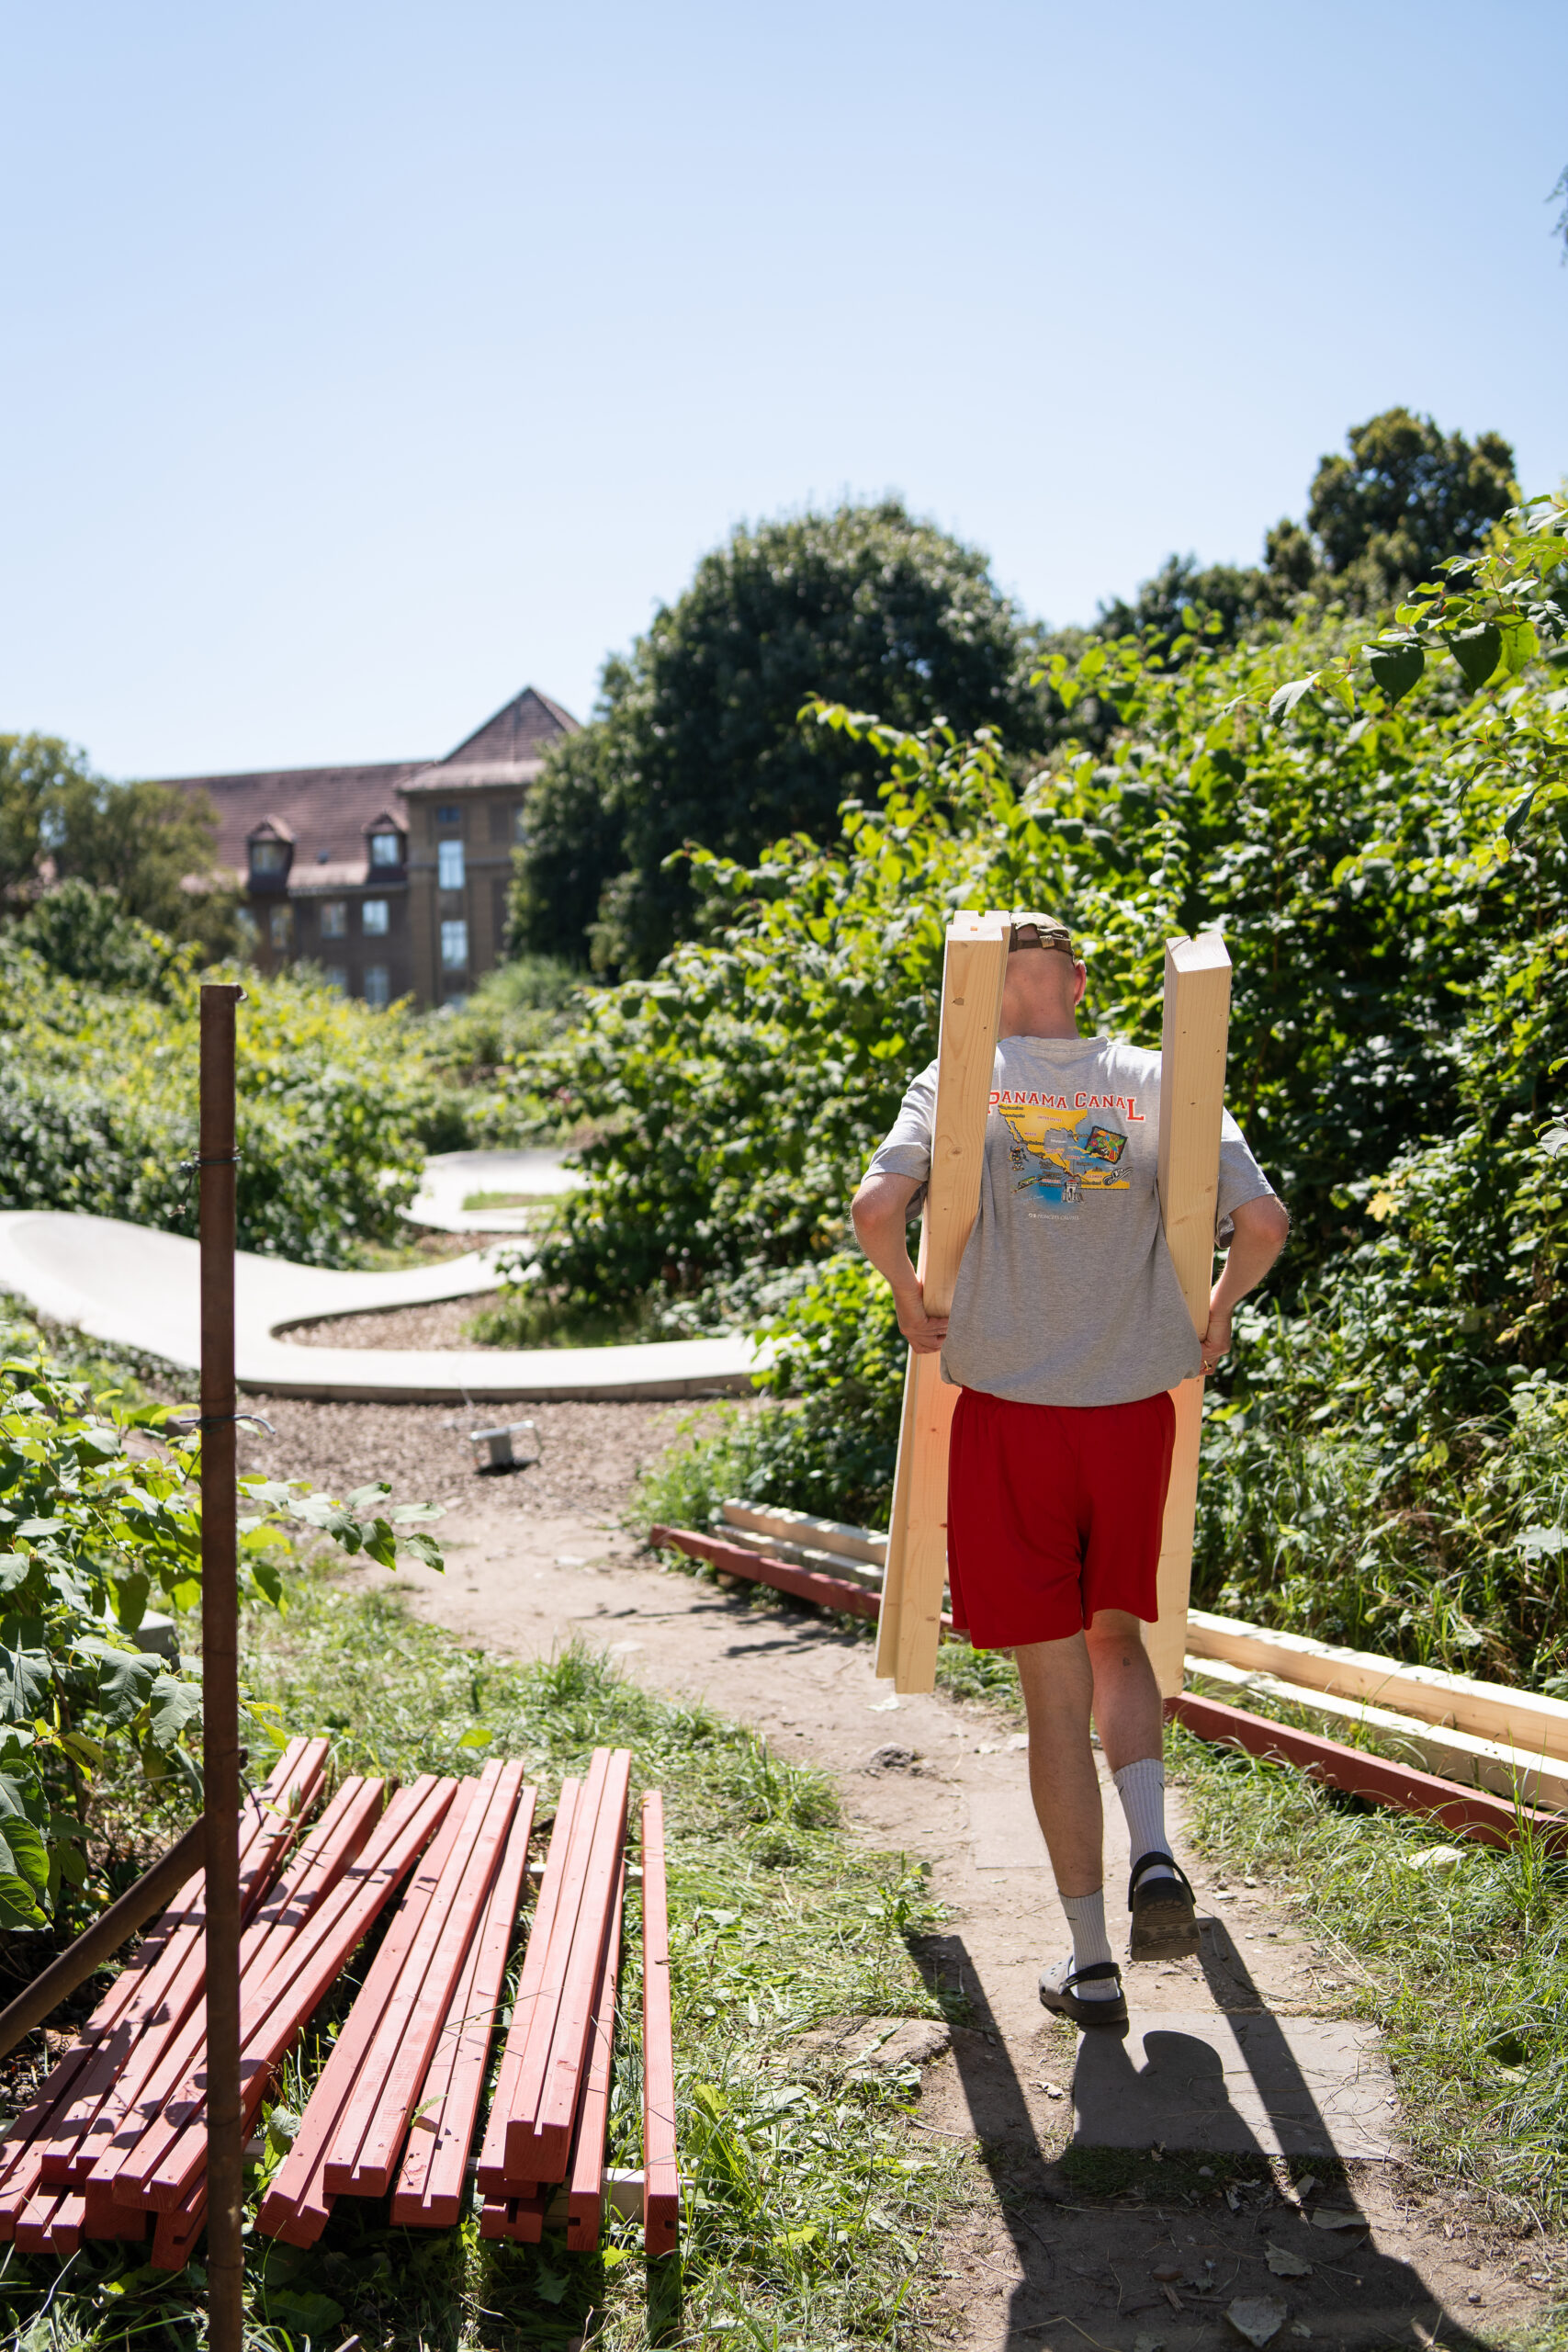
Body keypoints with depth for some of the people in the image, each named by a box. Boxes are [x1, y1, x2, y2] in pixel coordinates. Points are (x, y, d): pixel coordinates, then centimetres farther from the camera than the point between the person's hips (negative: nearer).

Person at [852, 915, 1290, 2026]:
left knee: (1056, 1688, 5)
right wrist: (1217, 1317, 11)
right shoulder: (1157, 1084, 3)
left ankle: (1091, 1962, 11)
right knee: (1116, 1641, 23)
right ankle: (1156, 1855, 2)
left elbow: (877, 1207, -17)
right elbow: (1263, 1221, -6)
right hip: (1135, 1408, 2)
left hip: (1009, 1414, -2)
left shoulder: (958, 1084, -1)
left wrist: (913, 1305, 0)